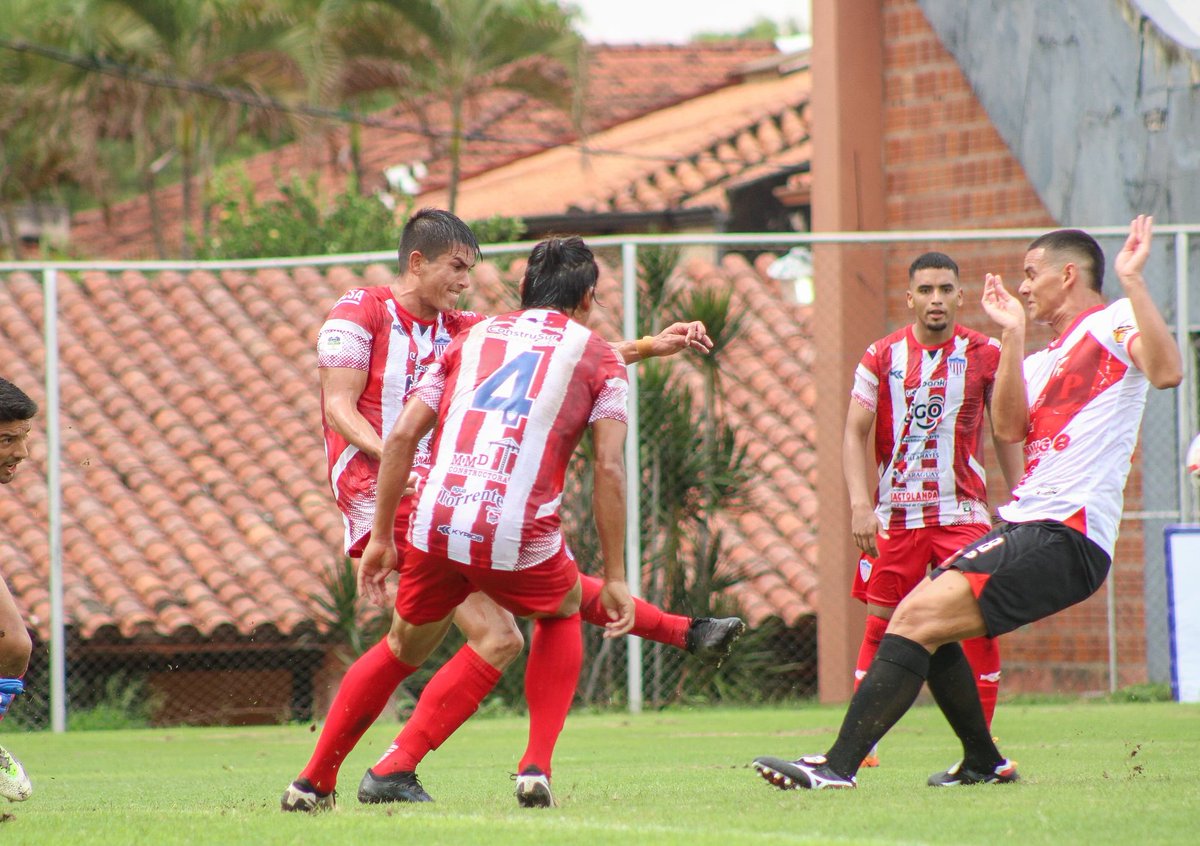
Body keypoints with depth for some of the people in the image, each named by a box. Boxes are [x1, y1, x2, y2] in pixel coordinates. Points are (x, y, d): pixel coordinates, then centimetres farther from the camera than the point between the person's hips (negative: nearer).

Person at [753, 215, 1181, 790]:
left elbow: (1165, 371, -22)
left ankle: (839, 766, -22)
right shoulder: (1047, 357, 25)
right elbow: (1010, 428, 7)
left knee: (918, 618, -18)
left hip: (1064, 537, -10)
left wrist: (1133, 281, -24)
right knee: (925, 623, 17)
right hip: (1024, 524, 10)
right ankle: (984, 764, 27)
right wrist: (1012, 334, 5)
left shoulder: (1115, 322, 0)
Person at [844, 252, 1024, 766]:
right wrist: (860, 504, -12)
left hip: (962, 511, 0)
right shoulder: (882, 357, 1)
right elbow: (855, 435, 0)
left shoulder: (984, 355, 2)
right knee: (881, 623, 0)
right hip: (895, 513, 0)